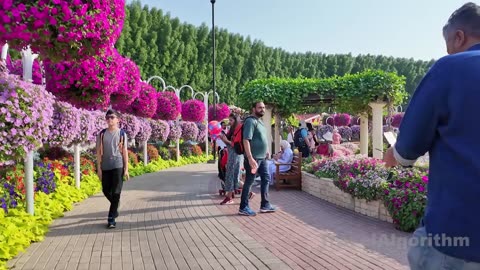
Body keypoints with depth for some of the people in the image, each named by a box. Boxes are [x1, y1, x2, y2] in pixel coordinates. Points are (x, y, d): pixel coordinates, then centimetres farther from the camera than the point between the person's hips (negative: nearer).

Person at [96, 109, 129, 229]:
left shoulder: (121, 134, 1)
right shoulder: (102, 134, 5)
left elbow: (125, 151, 1)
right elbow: (99, 152, 5)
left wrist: (126, 169, -4)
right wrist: (99, 168, -1)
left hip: (118, 166, -3)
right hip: (105, 167, 3)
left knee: (116, 192, -5)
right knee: (106, 191, 11)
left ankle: (111, 218, 1)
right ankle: (115, 207, 40)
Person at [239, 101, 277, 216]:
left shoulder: (260, 121, 14)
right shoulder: (251, 121, -15)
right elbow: (246, 140, -23)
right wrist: (250, 158, -29)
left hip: (262, 157, 10)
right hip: (253, 158, -10)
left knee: (266, 179, 14)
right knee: (249, 182, -1)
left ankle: (265, 205, 24)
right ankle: (243, 208, 9)